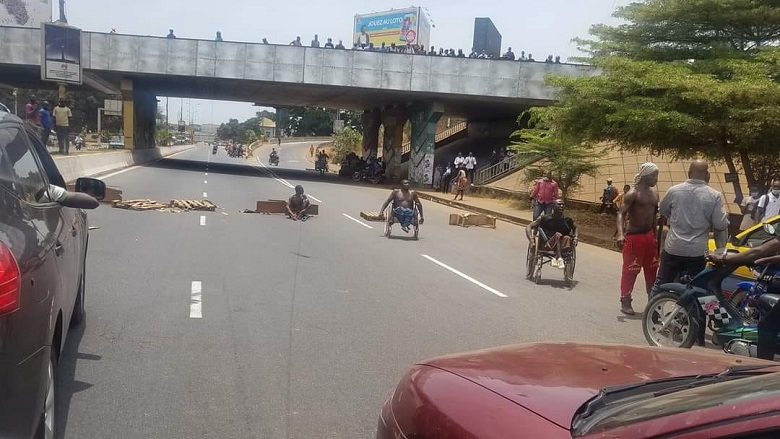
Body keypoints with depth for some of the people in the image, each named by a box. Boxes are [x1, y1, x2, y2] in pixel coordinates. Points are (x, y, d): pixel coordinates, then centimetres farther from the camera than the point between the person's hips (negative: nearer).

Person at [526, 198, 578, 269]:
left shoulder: (568, 220, 9)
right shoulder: (544, 219, 1)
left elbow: (575, 228, 31)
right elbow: (528, 227, 1)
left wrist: (575, 237, 10)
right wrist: (531, 240, -15)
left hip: (562, 246, 2)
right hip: (547, 245, -2)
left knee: (567, 238, -29)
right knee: (558, 235, -30)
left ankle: (555, 260, -33)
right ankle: (559, 259, -41)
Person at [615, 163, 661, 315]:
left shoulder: (654, 195, 12)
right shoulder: (633, 194, -12)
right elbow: (621, 214, -19)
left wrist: (655, 236, 21)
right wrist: (620, 233, -33)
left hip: (649, 236, 8)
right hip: (634, 236, -8)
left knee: (652, 270, 13)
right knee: (630, 270, -4)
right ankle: (625, 302, 5)